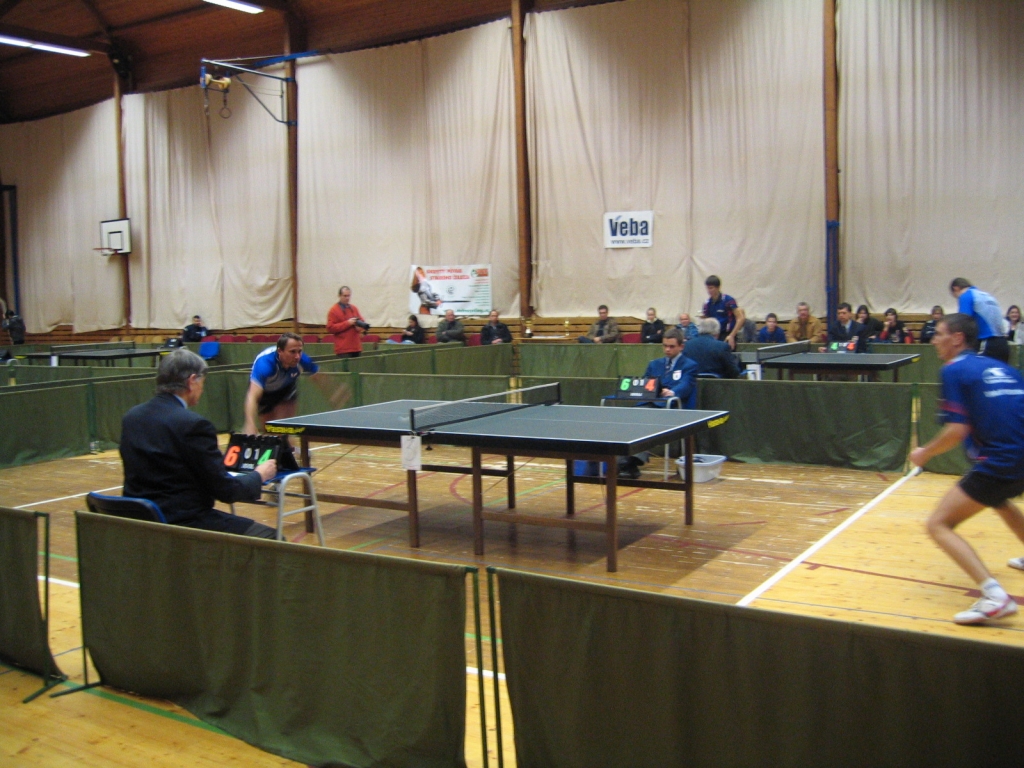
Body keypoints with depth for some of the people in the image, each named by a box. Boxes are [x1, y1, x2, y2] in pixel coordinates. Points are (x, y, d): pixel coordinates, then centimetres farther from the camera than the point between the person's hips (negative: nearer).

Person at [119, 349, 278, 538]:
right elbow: (224, 490, -14)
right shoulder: (193, 425, -18)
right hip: (183, 524, -9)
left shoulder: (131, 417, 4)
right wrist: (258, 476, 5)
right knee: (271, 538, 3)